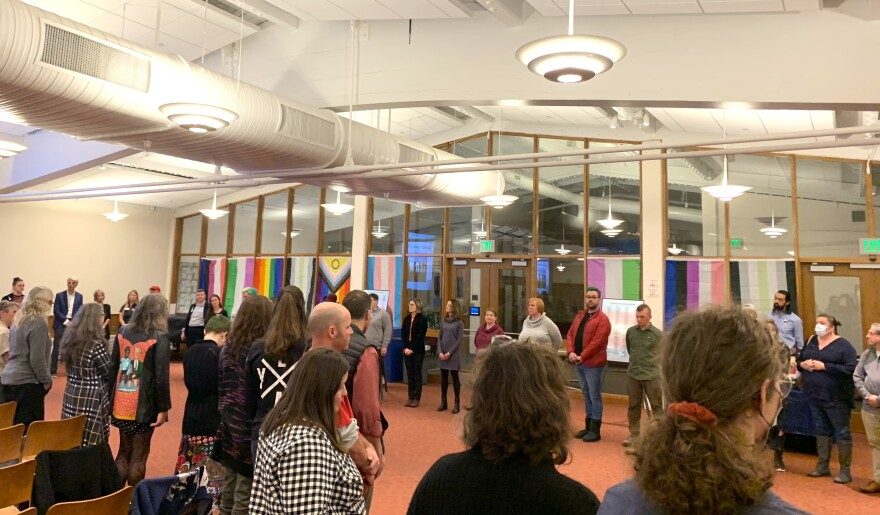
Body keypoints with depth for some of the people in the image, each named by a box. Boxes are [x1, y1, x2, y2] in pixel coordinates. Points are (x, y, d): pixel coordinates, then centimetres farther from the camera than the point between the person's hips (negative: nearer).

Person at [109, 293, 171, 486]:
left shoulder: (123, 332, 5)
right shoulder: (159, 337, -11)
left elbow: (113, 368, 9)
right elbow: (161, 376, -14)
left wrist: (110, 399, 15)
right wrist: (163, 408, -9)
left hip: (122, 404, 5)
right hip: (144, 406, -5)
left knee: (124, 452, 19)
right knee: (139, 456, 7)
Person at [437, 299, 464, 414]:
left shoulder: (459, 323, -5)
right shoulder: (443, 321, 9)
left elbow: (459, 340, -9)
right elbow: (439, 338, 8)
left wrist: (449, 353, -14)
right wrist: (440, 352, -5)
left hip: (454, 355, -4)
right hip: (443, 355, 4)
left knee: (455, 378, 2)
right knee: (443, 379, 9)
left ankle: (457, 404, 9)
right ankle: (443, 402, 19)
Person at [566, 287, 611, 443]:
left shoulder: (602, 319, -11)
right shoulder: (579, 316, 13)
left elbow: (597, 342, -19)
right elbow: (570, 334, 7)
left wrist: (582, 356, -19)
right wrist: (571, 352, -9)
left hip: (593, 364, -7)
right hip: (579, 363, 8)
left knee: (594, 396, 0)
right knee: (586, 396, 16)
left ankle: (595, 430, 7)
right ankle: (588, 427, 25)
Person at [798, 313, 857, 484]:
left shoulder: (843, 345, -9)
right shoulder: (811, 342, 10)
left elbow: (851, 368, -19)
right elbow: (798, 360, 16)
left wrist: (824, 366, -23)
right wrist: (803, 364, -7)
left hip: (836, 397, -6)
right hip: (815, 395, 6)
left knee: (842, 432, 3)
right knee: (821, 429, 15)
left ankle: (845, 470, 12)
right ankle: (823, 466, 25)